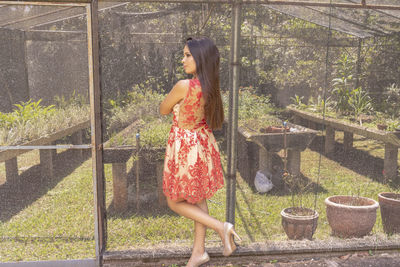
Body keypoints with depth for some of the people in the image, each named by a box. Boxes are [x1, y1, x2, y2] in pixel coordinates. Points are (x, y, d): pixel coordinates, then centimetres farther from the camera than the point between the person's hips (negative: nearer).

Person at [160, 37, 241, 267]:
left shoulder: (184, 86, -25)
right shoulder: (211, 87, -2)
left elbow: (163, 110, -8)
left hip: (184, 146, -8)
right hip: (203, 143, 8)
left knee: (175, 202, 12)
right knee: (198, 198, 18)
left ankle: (221, 226, 4)